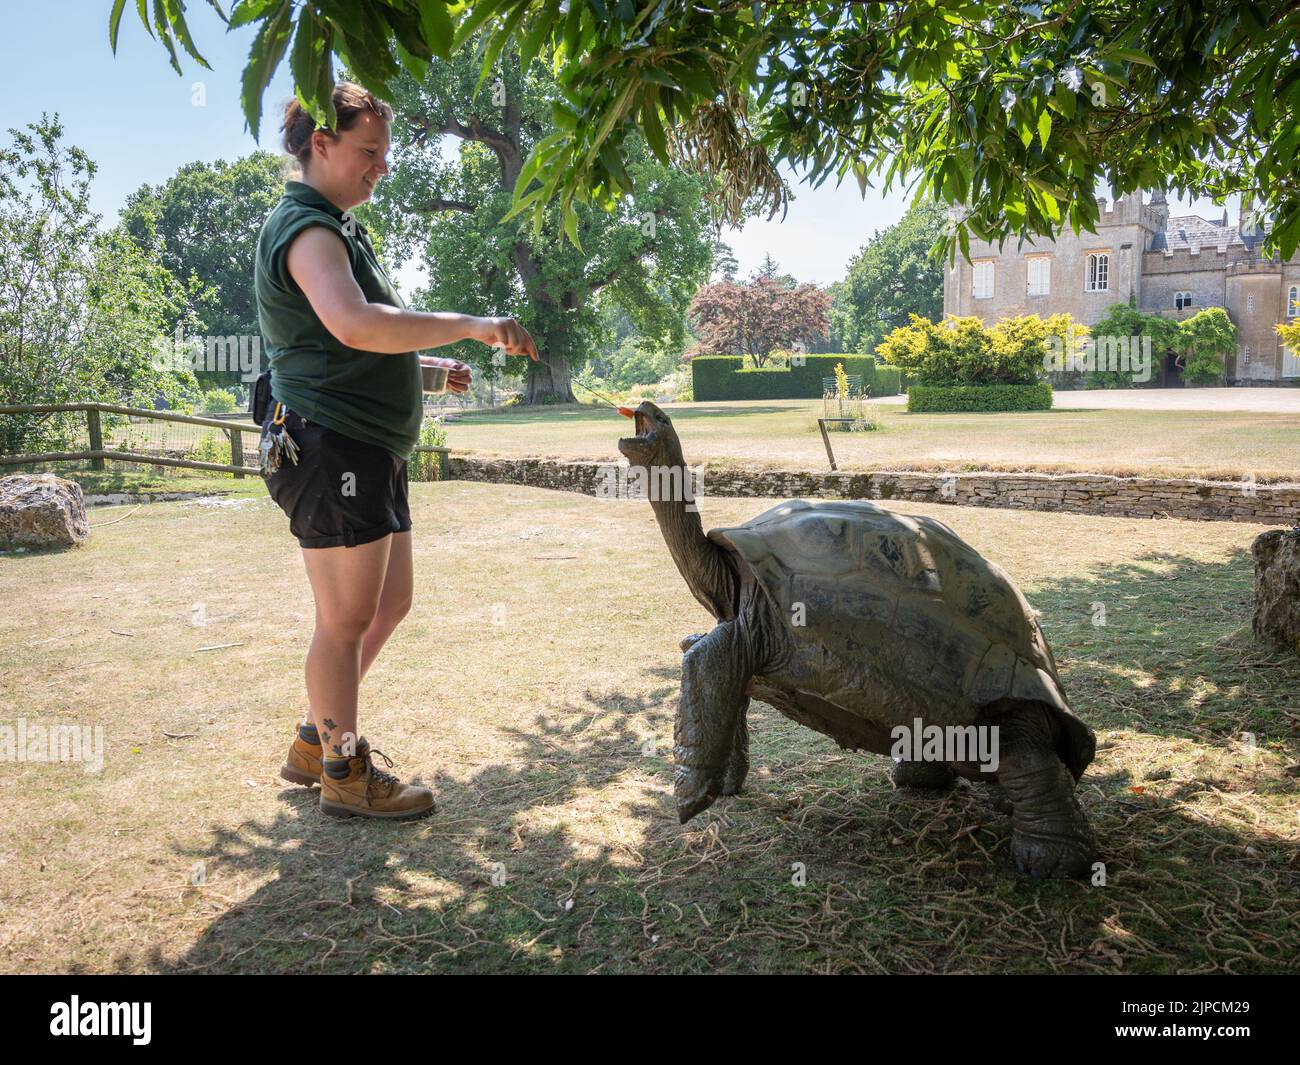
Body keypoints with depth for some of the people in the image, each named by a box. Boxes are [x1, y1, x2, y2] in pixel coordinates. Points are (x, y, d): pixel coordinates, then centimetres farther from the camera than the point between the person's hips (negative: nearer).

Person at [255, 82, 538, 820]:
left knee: (389, 605, 16)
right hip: (335, 448, -11)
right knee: (346, 619, -1)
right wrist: (470, 326, -30)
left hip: (371, 453, 11)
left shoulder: (338, 229, 23)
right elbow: (353, 324, -32)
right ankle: (345, 776, 13)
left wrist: (426, 366, 21)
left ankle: (317, 743, 29)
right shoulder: (306, 230, -12)